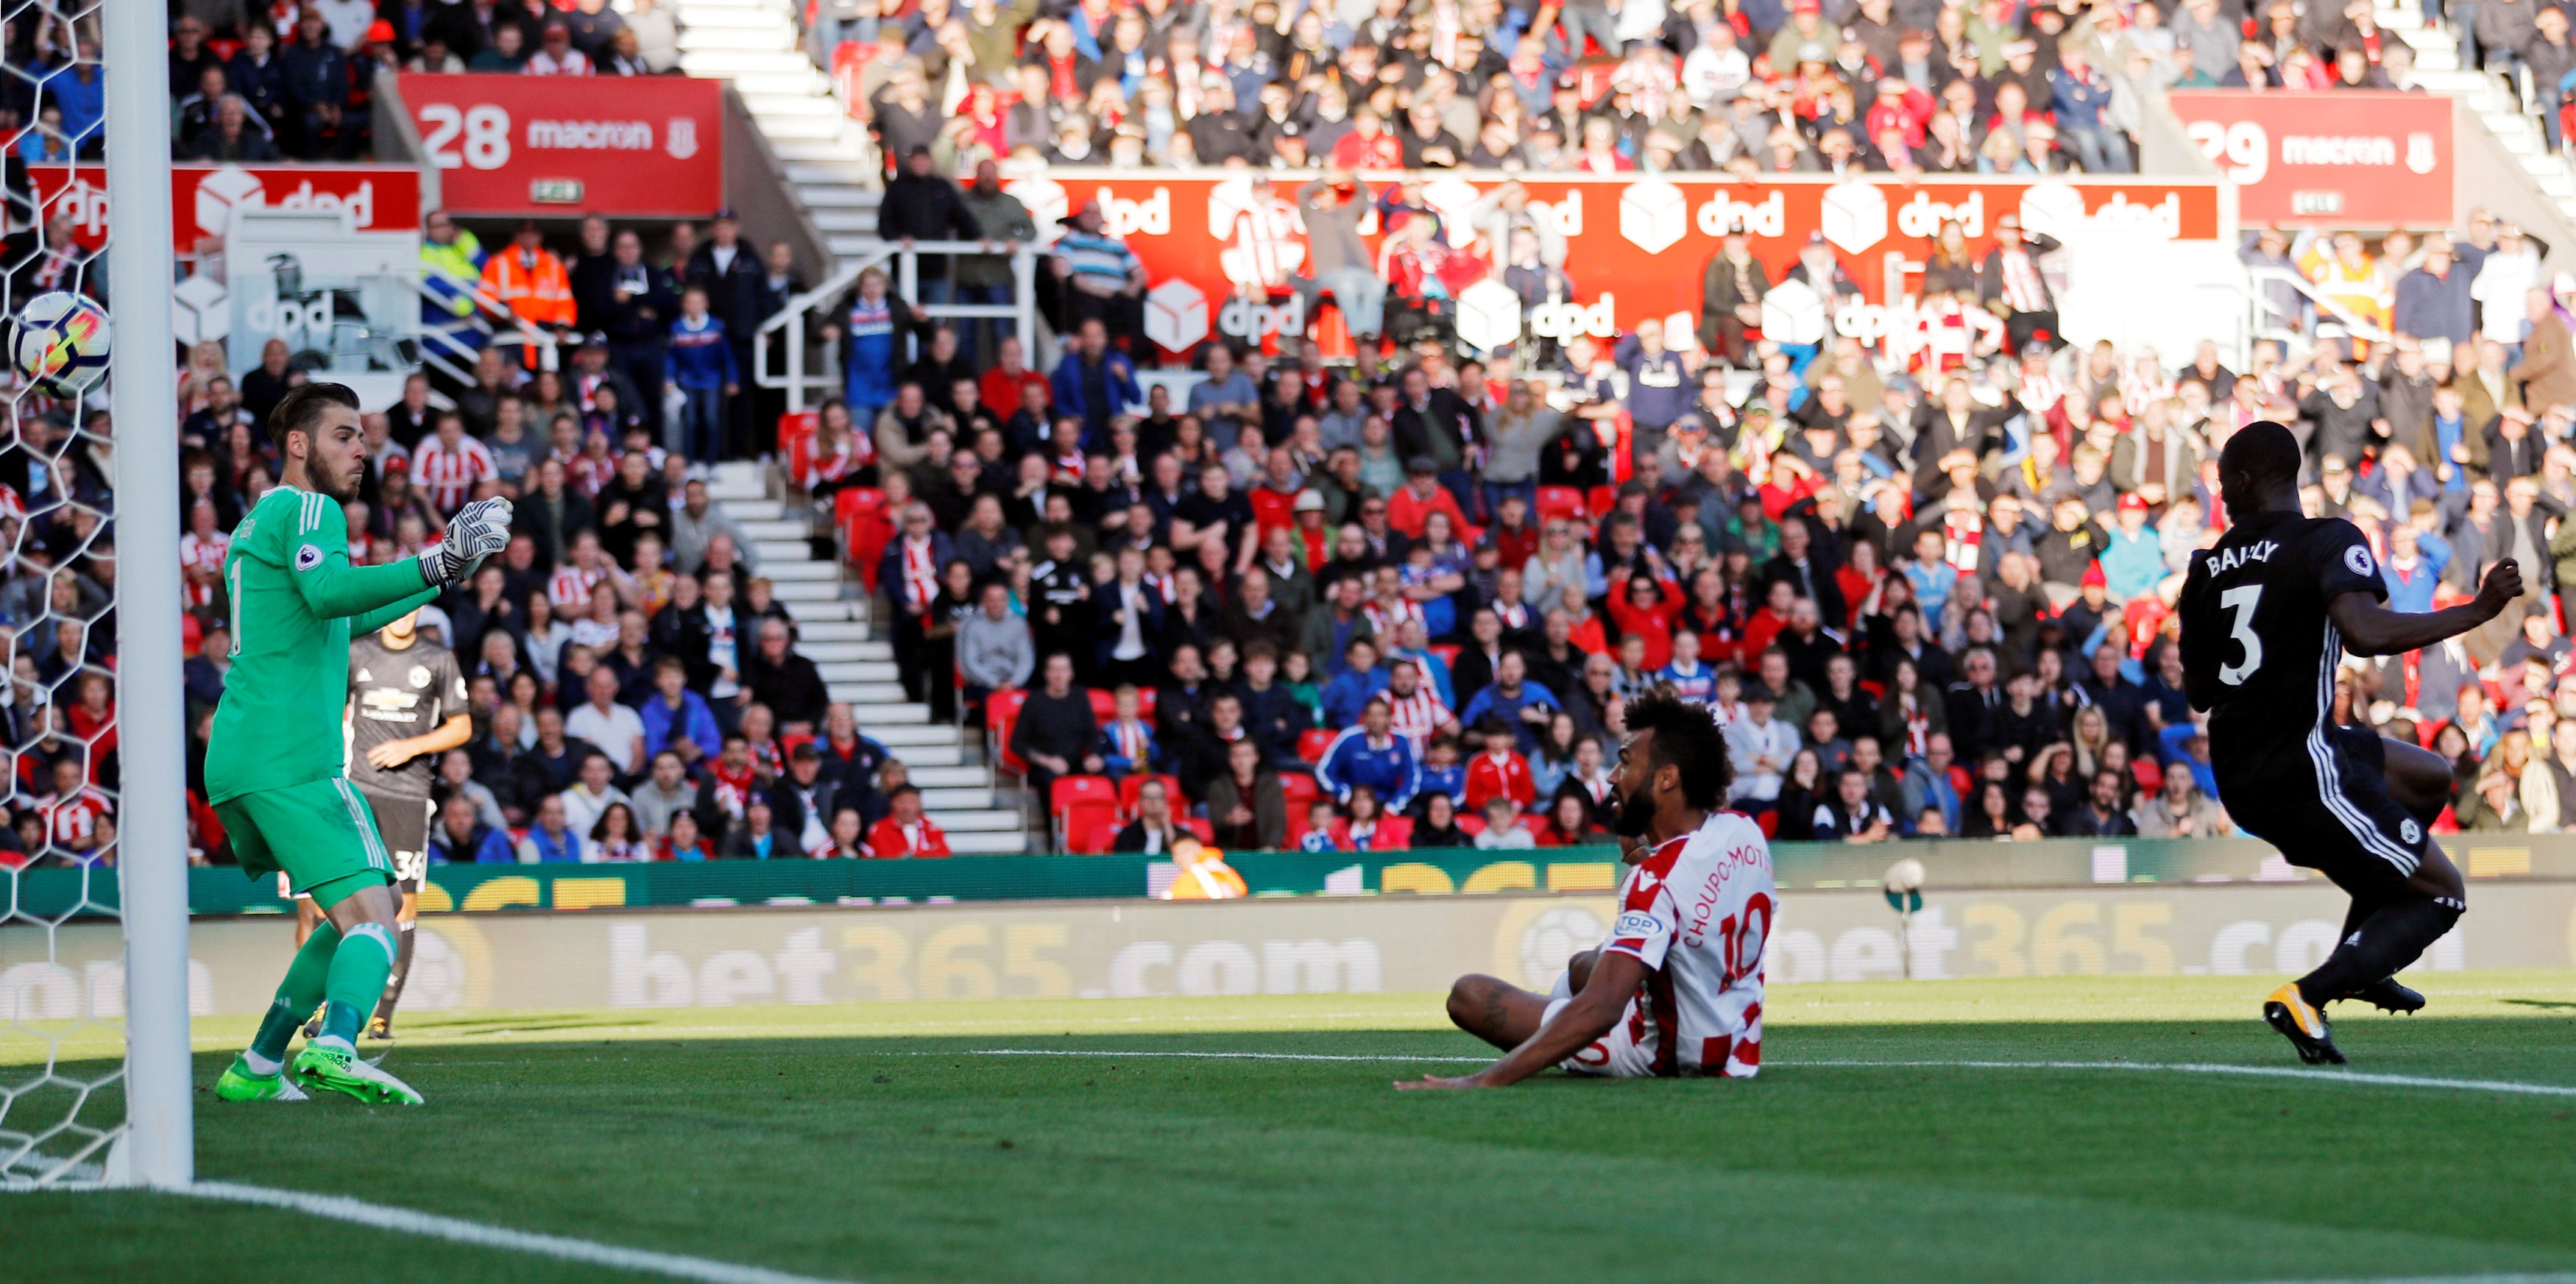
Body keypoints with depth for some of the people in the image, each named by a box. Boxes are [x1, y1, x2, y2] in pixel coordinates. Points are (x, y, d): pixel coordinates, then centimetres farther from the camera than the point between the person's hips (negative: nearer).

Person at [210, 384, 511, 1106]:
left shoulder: (260, 523, 27)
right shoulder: (308, 509, -3)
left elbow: (351, 620, 39)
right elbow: (325, 592, -24)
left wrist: (444, 573, 38)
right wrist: (438, 563, -27)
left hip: (235, 767, 9)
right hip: (292, 758, -9)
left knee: (369, 905, 20)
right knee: (370, 916, -18)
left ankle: (257, 1067, 16)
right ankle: (333, 1048, -43)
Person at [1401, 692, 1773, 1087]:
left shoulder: (1658, 880, -31)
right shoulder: (1746, 832, -5)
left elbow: (1600, 1010, -40)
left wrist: (1485, 1080, -43)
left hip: (1667, 1054, -9)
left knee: (1468, 994, -6)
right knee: (1582, 965, 36)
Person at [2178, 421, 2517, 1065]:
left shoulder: (2206, 570, 9)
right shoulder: (2328, 541, -10)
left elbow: (2198, 693, 16)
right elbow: (2364, 632, -28)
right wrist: (2478, 610, -20)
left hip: (2238, 776, 8)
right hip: (2302, 771, -8)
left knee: (2429, 779, 29)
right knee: (2441, 893, 5)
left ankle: (2359, 963, 21)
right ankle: (2306, 996, -13)